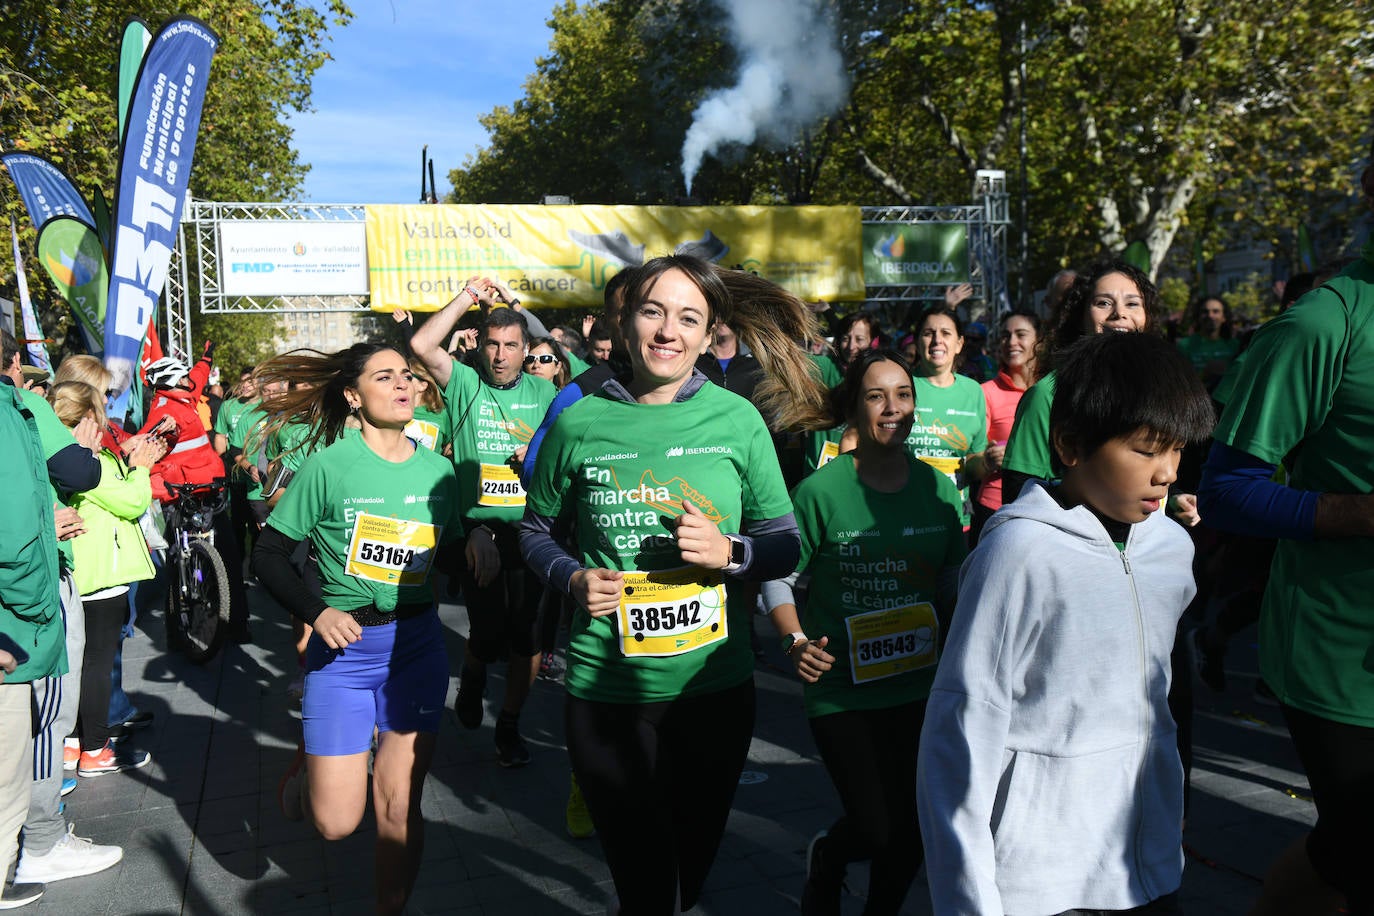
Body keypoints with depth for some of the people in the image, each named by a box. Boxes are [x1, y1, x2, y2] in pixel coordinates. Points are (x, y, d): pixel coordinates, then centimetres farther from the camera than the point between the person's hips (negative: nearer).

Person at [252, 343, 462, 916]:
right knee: (337, 820, 1)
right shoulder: (329, 465, -8)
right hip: (343, 646, -2)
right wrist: (316, 612, -16)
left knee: (399, 806, 4)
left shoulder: (437, 470, 3)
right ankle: (309, 761, 33)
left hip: (416, 645, 2)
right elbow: (268, 554, -4)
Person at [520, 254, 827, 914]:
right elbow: (537, 530, 11)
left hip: (717, 687, 2)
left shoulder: (738, 420, -3)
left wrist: (730, 553, -17)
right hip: (606, 692, -1)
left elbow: (787, 544, 3)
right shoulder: (578, 425, -4)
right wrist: (573, 578, -9)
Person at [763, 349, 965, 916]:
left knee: (913, 830, 10)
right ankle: (827, 859, 36)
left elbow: (952, 579, 12)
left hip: (921, 684, 4)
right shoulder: (821, 491, -12)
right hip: (841, 689, -4)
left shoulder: (938, 488, 1)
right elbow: (779, 578, -5)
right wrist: (796, 641, -19)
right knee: (877, 831, -1)